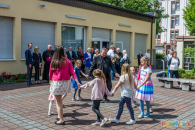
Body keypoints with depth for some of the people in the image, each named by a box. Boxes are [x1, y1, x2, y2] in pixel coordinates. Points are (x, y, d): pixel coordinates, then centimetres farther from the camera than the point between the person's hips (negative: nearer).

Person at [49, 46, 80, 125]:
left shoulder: (53, 62, -5)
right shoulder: (68, 61, 0)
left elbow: (51, 73, 5)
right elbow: (72, 73, -2)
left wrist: (51, 80, 23)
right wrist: (77, 82, 1)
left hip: (57, 83, -3)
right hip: (66, 82, 3)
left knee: (58, 102, 5)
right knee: (59, 101, 21)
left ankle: (61, 120, 9)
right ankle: (59, 116, 26)